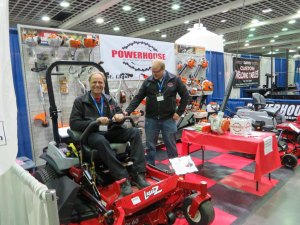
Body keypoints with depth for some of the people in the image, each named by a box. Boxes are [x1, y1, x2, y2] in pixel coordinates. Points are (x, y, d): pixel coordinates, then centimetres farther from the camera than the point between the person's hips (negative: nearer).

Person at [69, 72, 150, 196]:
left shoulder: (109, 100, 14)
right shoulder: (80, 101, 2)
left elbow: (120, 114, 14)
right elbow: (74, 123, -5)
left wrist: (120, 116, -13)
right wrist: (95, 121, -19)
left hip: (110, 131, 5)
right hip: (93, 134, -4)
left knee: (135, 132, -19)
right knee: (101, 141, -40)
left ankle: (137, 174, -26)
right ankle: (123, 179, -37)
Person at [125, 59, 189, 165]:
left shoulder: (175, 80, -3)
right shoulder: (148, 81, 1)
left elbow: (185, 96, 4)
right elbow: (138, 98, 1)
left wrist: (179, 112, -1)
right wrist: (128, 111, -11)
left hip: (168, 119, -1)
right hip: (151, 119, 2)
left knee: (171, 145, 10)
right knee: (150, 145, 9)